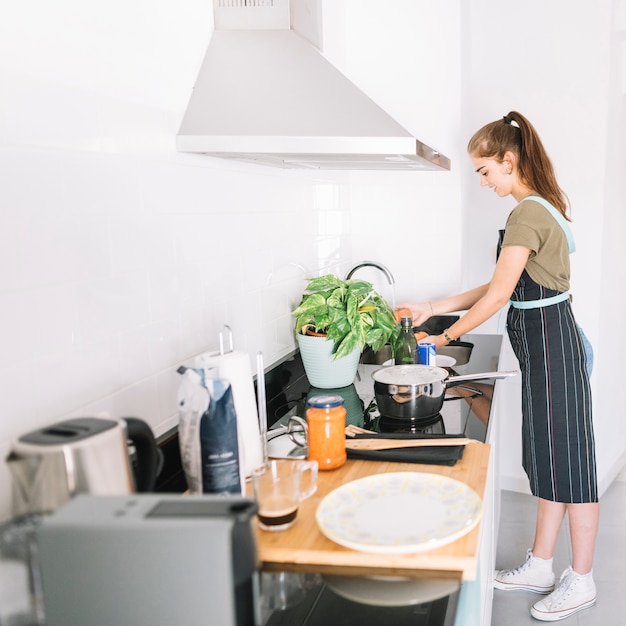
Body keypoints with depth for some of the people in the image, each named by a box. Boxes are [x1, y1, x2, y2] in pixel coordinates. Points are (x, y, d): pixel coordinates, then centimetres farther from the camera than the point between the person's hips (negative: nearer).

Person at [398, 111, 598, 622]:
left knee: (568, 461, 2)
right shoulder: (540, 207, 14)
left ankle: (581, 581, 19)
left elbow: (498, 295, -17)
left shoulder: (528, 214, -18)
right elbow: (501, 289, 13)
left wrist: (447, 335, -5)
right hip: (547, 344, 10)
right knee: (549, 460, 16)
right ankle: (540, 567, 29)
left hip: (551, 345, -10)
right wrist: (433, 307, 11)